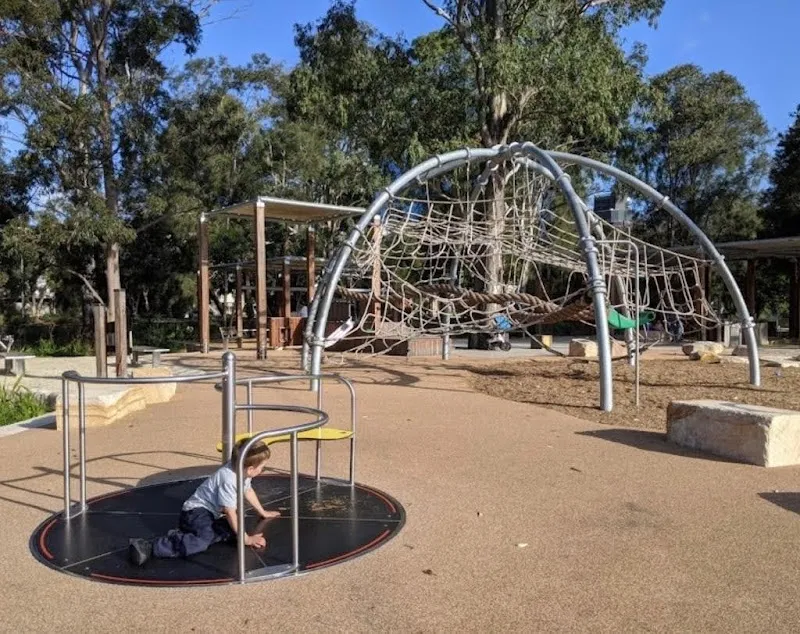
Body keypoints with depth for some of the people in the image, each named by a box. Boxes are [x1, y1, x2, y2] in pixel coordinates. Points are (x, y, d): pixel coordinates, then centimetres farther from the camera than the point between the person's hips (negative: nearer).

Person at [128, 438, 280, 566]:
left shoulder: (241, 471, 2)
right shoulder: (228, 480, -27)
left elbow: (248, 491, 23)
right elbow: (230, 513, -24)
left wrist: (263, 512, 32)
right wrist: (246, 539, -18)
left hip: (212, 513, 10)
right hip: (196, 512, -10)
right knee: (202, 541, -35)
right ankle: (147, 547, -31)